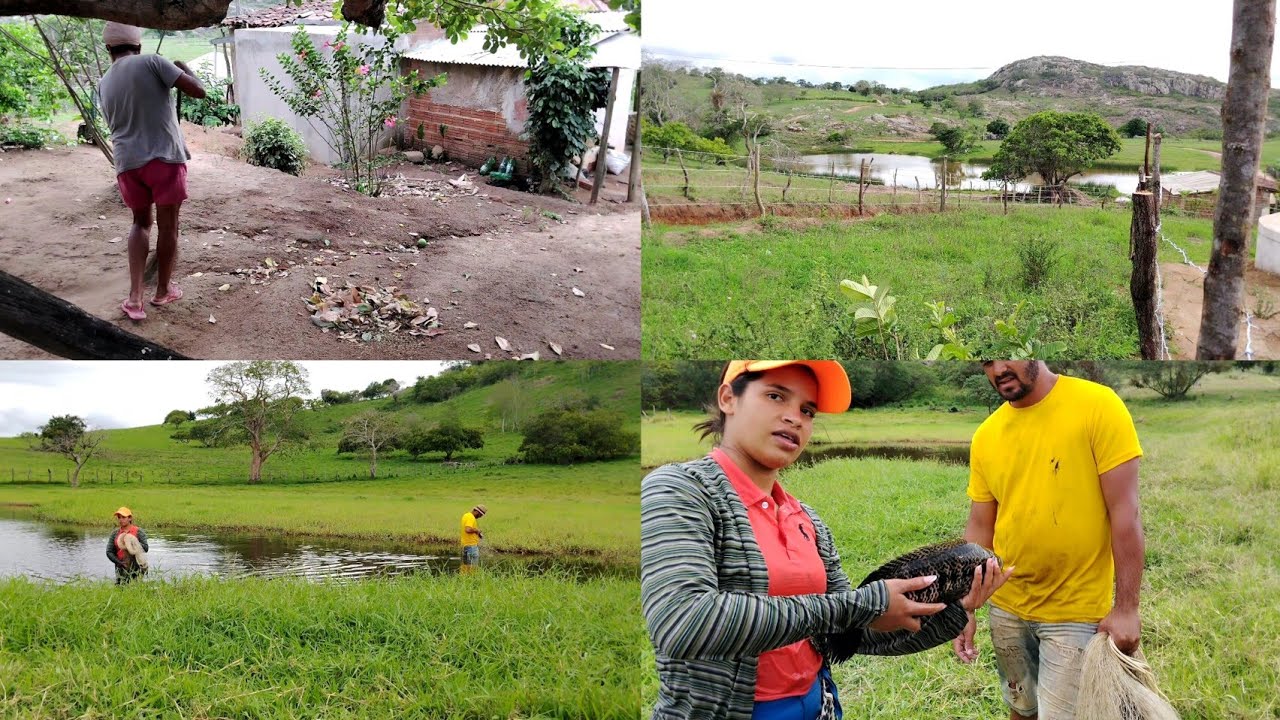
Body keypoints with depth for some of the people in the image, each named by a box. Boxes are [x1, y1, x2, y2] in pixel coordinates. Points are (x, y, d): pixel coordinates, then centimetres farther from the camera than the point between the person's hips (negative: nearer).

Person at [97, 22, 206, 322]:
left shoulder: (104, 84, 12)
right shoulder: (151, 63, -5)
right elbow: (198, 90, -9)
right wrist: (184, 67, 9)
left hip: (128, 162, 5)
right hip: (165, 158, -4)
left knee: (141, 222, 20)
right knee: (168, 225, 12)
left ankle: (135, 296, 7)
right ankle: (164, 290, 27)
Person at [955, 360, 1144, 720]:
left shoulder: (1098, 405, -14)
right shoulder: (985, 435, 1)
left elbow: (1125, 512, -14)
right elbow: (979, 528, 7)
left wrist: (1126, 607, -15)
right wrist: (965, 608, 3)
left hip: (1076, 613, -5)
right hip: (1006, 609, 5)